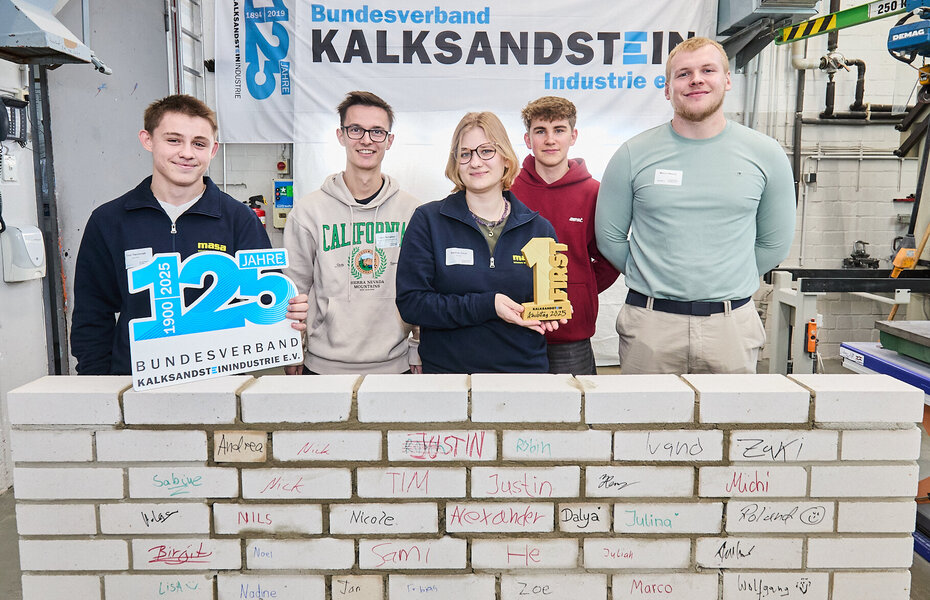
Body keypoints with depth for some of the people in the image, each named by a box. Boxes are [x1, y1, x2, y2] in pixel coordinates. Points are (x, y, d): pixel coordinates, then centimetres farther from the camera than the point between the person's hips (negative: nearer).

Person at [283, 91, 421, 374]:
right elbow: (293, 290, 3)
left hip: (394, 364, 1)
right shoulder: (308, 210, -1)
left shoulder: (412, 210, 1)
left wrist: (419, 350, 4)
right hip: (324, 365, 0)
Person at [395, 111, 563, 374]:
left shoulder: (539, 228, 2)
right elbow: (410, 302, -12)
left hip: (525, 365, 2)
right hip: (447, 365, -2)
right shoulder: (428, 221, -5)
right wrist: (486, 306, -22)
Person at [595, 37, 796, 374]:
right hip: (649, 323, -1)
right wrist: (657, 282, 7)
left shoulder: (765, 154, 4)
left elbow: (775, 243, 12)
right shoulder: (633, 155, -1)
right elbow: (609, 237, 6)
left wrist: (724, 282, 9)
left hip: (732, 325, 1)